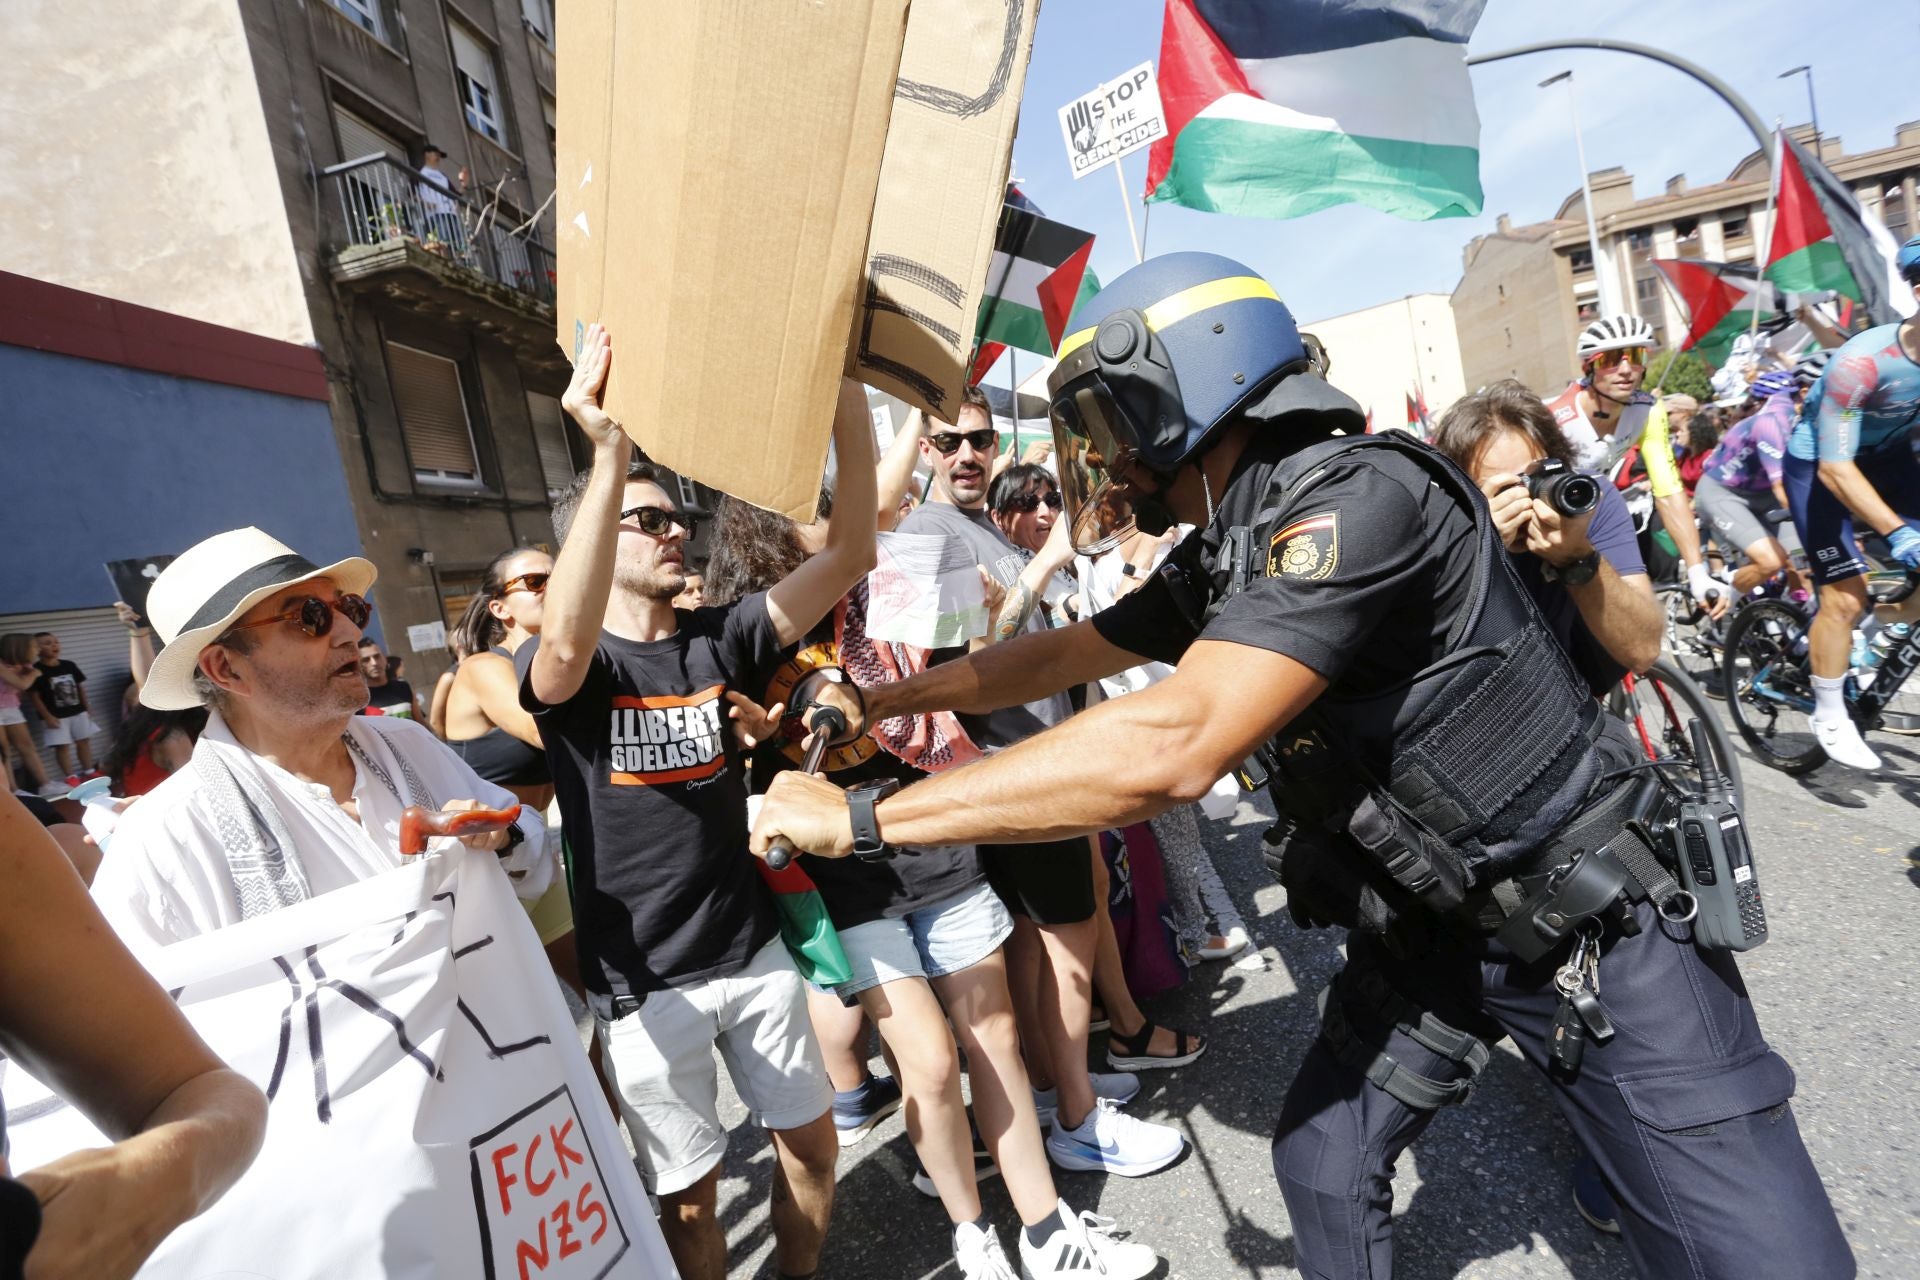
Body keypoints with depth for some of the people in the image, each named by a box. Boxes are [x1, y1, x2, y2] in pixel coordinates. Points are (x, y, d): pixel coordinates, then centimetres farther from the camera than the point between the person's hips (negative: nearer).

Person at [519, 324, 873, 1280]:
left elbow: (850, 552, -13)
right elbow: (569, 642, -38)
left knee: (811, 1141, 18)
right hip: (643, 981, -3)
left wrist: (844, 390, -24)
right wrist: (609, 454, -45)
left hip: (752, 949, 4)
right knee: (689, 1192, 14)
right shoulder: (562, 668, -10)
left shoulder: (718, 640, -2)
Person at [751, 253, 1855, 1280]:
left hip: (1597, 923, -7)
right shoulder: (1215, 563, -1)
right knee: (1323, 1162, 15)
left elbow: (1168, 749, -40)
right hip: (1427, 932, 7)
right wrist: (891, 696, 11)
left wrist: (858, 817, -33)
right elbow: (1061, 656, 13)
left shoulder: (1356, 495, -29)